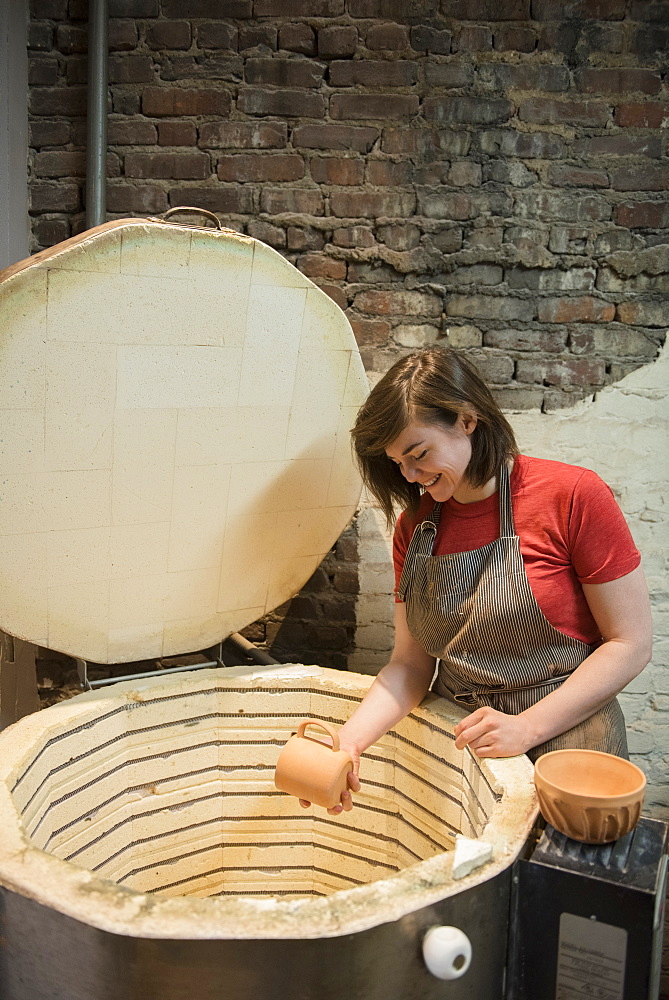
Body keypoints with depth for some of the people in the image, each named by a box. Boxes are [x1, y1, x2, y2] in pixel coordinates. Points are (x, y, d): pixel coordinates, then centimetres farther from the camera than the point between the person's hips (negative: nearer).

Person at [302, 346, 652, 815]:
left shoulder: (574, 496, -14)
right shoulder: (414, 526, 2)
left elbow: (631, 643, -12)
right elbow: (412, 661, 1)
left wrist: (527, 726, -19)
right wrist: (353, 738, -15)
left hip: (562, 742, -4)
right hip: (454, 749, 4)